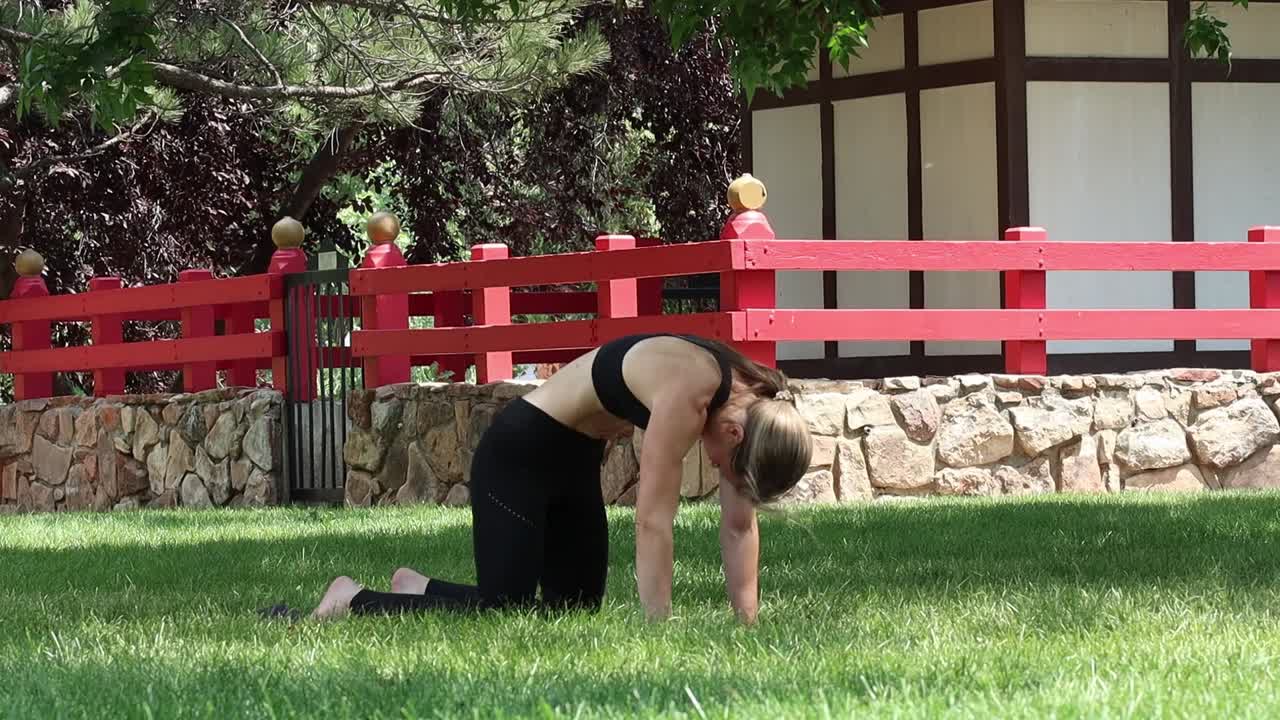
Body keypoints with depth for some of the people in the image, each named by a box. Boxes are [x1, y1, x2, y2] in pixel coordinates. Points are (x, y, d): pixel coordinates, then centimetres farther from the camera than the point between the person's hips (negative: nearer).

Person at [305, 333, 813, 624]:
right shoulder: (686, 395, -34)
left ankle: (419, 588, 26)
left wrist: (749, 627, -8)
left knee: (571, 608, 10)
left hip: (575, 460, 9)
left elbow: (740, 523, -4)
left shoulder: (753, 404, -10)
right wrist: (660, 633, -30)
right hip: (519, 454, -9)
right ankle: (354, 601, 9)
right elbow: (653, 521, -33)